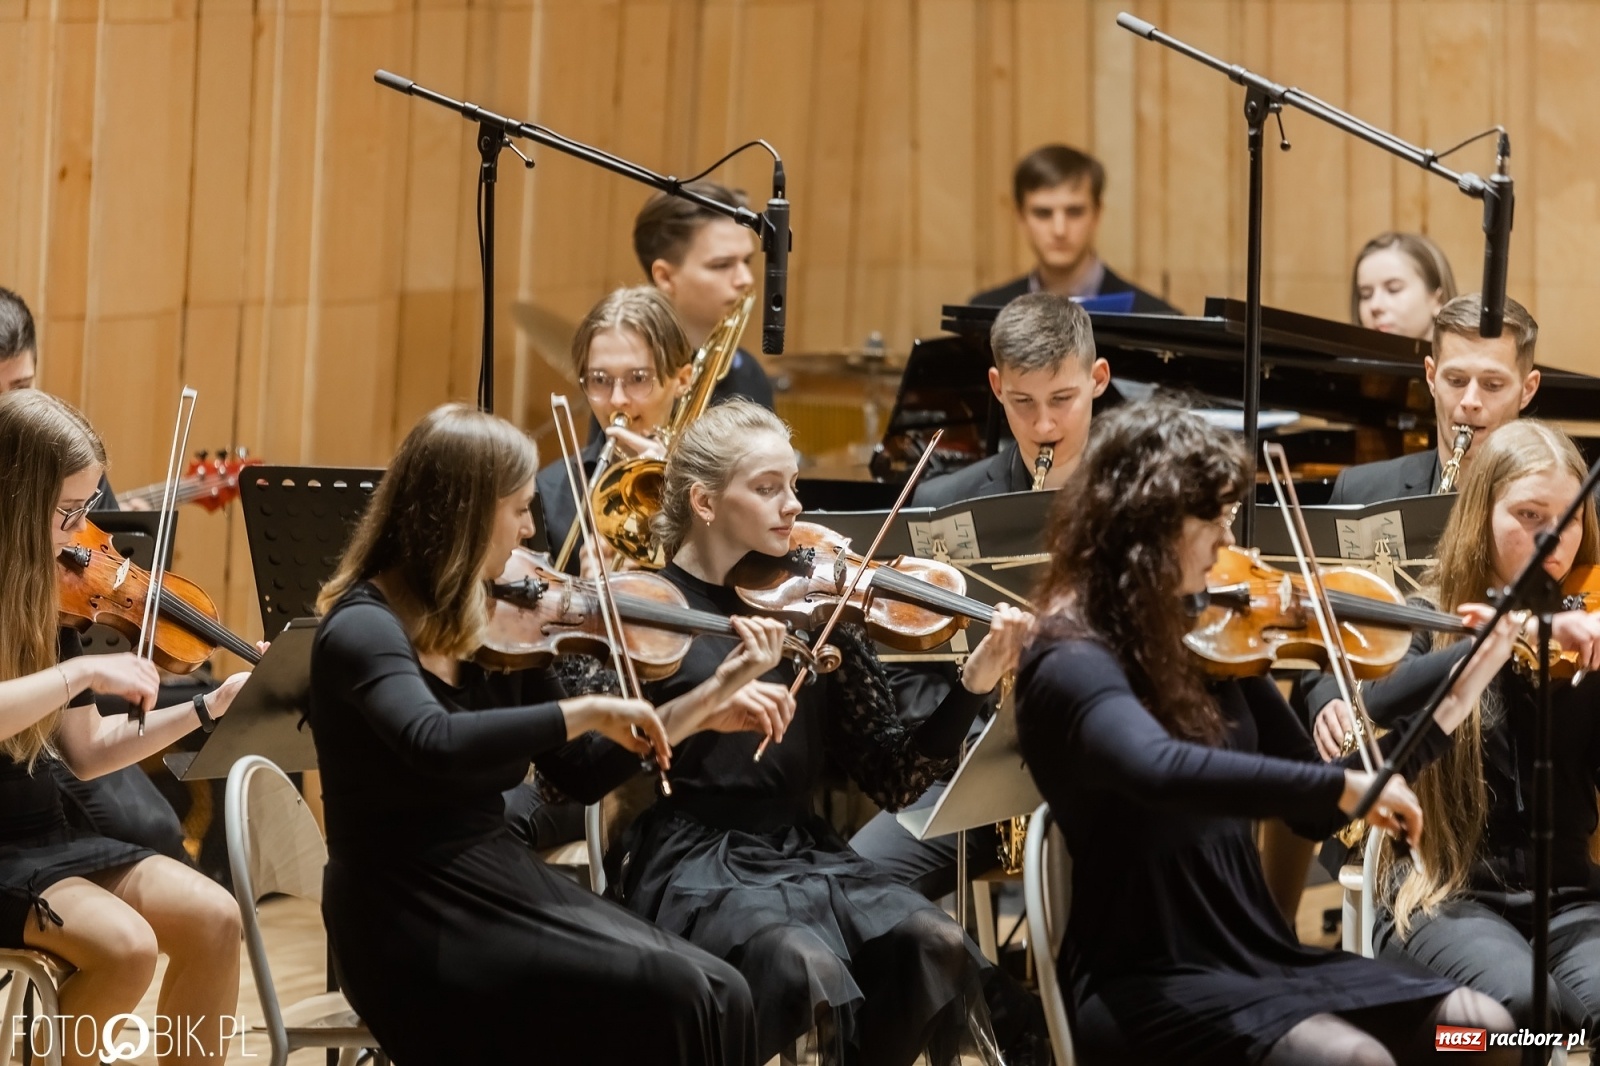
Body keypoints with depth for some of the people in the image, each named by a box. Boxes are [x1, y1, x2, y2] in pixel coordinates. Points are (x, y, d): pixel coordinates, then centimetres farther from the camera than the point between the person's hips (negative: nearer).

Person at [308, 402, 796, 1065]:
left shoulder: (493, 628, 7)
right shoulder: (364, 629, -15)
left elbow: (581, 774, 16)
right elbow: (437, 745, -37)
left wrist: (709, 702, 9)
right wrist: (586, 709, -29)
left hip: (500, 881, 7)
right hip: (413, 923, -7)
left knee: (721, 996, -12)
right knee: (665, 996, -23)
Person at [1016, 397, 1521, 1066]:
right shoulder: (1072, 665, -15)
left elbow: (1314, 810, 14)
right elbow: (1162, 771, -38)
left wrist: (1454, 699, 8)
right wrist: (1348, 784, -37)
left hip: (1253, 956, 8)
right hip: (1144, 984, -8)